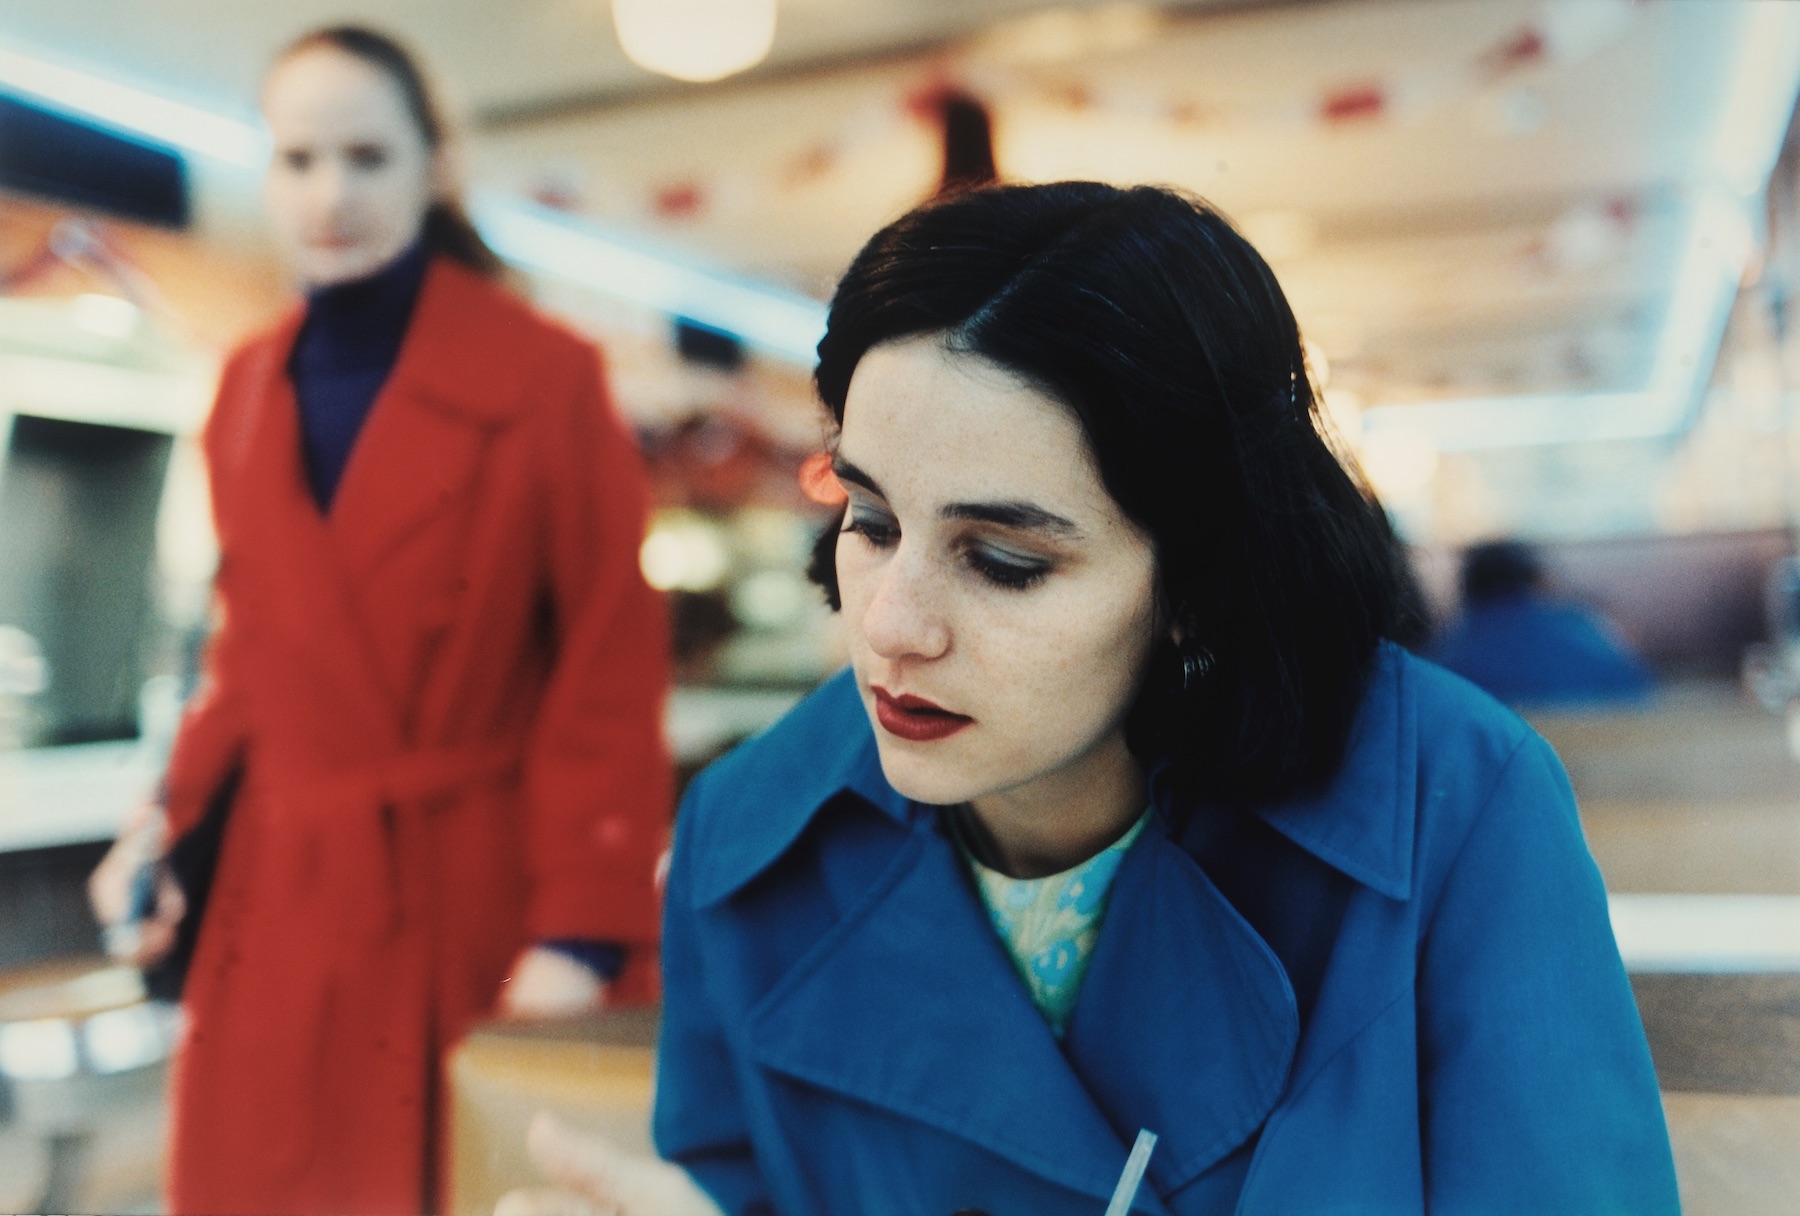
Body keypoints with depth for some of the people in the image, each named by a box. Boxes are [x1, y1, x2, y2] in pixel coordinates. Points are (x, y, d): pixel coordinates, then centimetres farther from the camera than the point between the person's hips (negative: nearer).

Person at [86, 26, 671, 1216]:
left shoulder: (546, 376, -10)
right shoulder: (250, 387, 7)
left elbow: (612, 662, -10)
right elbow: (255, 644, 15)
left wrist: (585, 927, -13)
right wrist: (171, 821, 3)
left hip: (484, 895, -4)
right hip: (283, 897, 5)